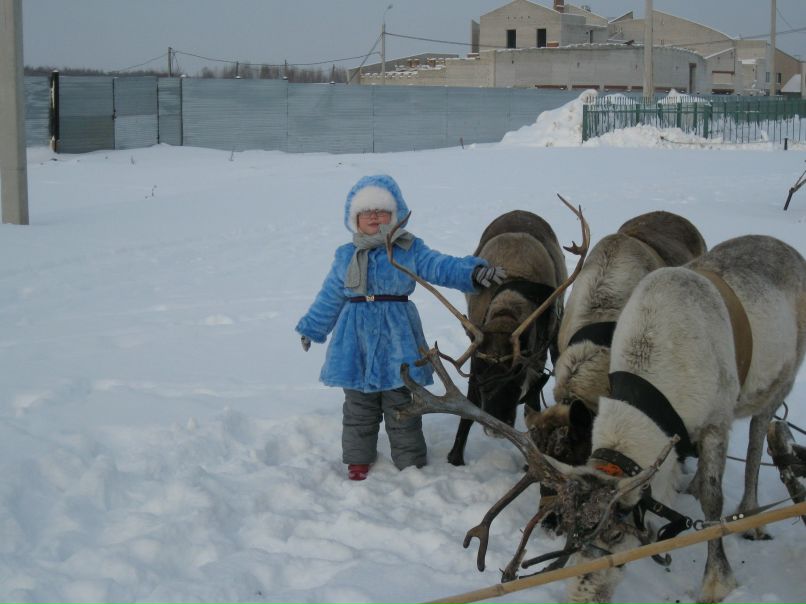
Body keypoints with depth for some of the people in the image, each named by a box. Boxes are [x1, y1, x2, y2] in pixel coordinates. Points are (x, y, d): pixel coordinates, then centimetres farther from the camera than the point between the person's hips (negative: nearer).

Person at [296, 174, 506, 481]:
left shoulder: (410, 250, 0)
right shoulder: (345, 256, 8)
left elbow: (441, 267, -10)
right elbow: (330, 297, 18)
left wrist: (473, 272, -27)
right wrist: (312, 328, 24)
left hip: (397, 340, -2)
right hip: (355, 339, 2)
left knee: (401, 405, 4)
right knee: (358, 407, 11)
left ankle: (410, 462, 15)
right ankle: (358, 459, 23)